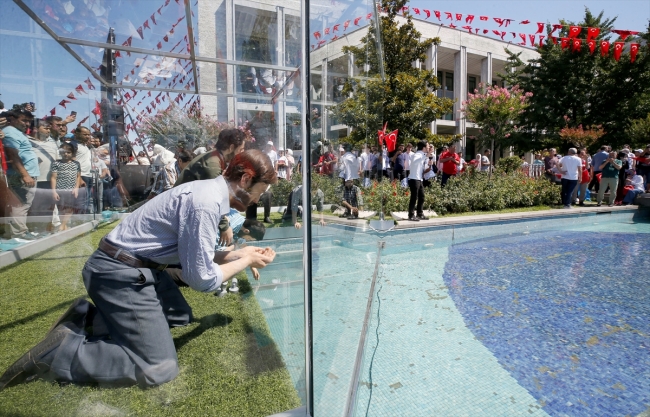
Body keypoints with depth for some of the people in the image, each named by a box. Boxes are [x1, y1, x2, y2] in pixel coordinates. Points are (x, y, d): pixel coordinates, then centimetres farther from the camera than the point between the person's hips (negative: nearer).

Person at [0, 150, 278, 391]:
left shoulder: (209, 191, 5)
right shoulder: (206, 203, -25)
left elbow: (194, 257, 13)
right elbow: (201, 279, -20)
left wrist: (238, 254, 12)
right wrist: (246, 261, -7)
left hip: (138, 266, 10)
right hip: (121, 274, -10)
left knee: (180, 316, 22)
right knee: (160, 369, -9)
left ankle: (90, 316, 18)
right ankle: (61, 349, -1)